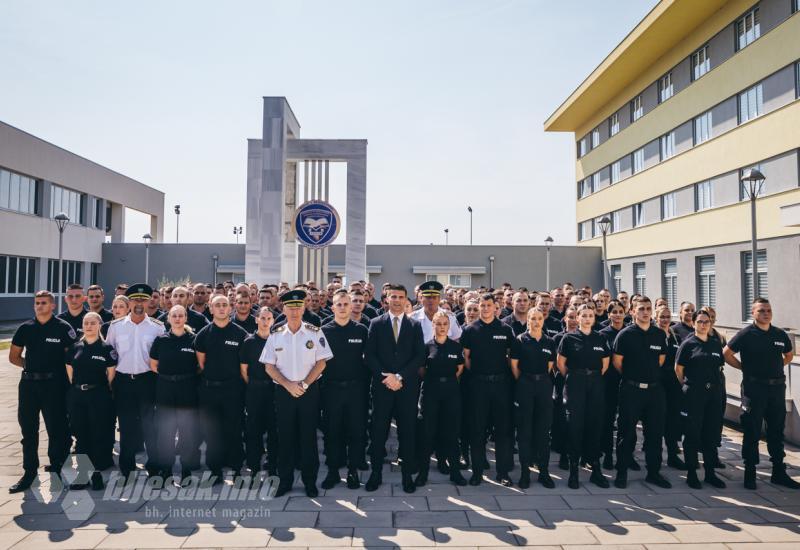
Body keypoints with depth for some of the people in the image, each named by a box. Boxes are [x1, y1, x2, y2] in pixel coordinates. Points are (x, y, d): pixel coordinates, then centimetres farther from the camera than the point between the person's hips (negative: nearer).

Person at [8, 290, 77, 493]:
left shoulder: (63, 328, -4)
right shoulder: (26, 328, 7)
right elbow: (13, 356, 14)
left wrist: (57, 369, -8)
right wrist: (29, 364, 1)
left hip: (54, 385, -4)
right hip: (28, 383, 4)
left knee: (56, 428, 4)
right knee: (28, 428, 11)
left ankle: (57, 469, 18)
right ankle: (30, 471, 23)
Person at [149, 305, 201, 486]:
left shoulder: (193, 339, -2)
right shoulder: (160, 340, 3)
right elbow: (153, 365, 10)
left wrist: (189, 376, -2)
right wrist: (166, 375, 2)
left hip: (188, 390, -2)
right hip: (165, 389, 2)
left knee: (188, 430, 2)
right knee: (165, 429, 8)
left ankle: (186, 471, 14)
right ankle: (165, 469, 22)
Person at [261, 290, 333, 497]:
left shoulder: (315, 333, -3)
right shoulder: (276, 335, 2)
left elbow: (321, 363, -4)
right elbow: (269, 366, 2)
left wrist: (304, 384, -12)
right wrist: (288, 385, -9)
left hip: (309, 391, -1)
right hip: (283, 392, 2)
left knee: (309, 437, 5)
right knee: (285, 437, 9)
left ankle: (310, 481, 18)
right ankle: (285, 480, 23)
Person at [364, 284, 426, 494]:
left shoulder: (415, 326, 6)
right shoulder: (376, 324, 5)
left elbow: (420, 356, -1)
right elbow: (369, 355, 0)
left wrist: (399, 376, -11)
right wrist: (386, 376, -12)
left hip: (408, 387, 0)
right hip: (381, 386, 0)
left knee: (408, 431, 5)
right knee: (378, 431, 4)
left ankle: (407, 475, 17)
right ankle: (376, 473, 18)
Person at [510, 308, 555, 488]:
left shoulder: (549, 342, 7)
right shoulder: (519, 340, -2)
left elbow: (549, 367, 13)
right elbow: (514, 366, 1)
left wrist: (540, 380, 7)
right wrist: (524, 383, 4)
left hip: (544, 386, 3)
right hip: (525, 385, -3)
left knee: (544, 430, 7)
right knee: (524, 430, 3)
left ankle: (544, 472, 16)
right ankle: (525, 472, 11)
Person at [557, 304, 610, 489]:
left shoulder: (600, 338, 7)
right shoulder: (569, 338, -2)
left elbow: (605, 362, 16)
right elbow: (561, 363, 2)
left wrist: (595, 376, 9)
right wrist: (572, 377, 5)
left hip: (595, 384, 3)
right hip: (575, 383, -3)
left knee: (595, 425, 6)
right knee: (575, 425, 0)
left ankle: (596, 469, 17)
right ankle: (573, 470, 9)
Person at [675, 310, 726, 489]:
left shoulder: (716, 343, 9)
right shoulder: (688, 344, -4)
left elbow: (719, 366, 17)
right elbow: (678, 368, -2)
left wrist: (715, 384, 11)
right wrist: (687, 385, 4)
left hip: (714, 392, 5)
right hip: (694, 394, -5)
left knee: (712, 433, 10)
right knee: (693, 433, 2)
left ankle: (710, 472, 22)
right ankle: (691, 473, 12)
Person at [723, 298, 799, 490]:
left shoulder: (780, 334, 6)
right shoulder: (746, 334, -8)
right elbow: (727, 354, -6)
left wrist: (776, 367, 10)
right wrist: (745, 368, -5)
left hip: (777, 387, 5)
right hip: (754, 387, -5)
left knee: (777, 432, 13)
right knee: (752, 432, 3)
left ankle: (779, 473, 24)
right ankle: (750, 473, 12)